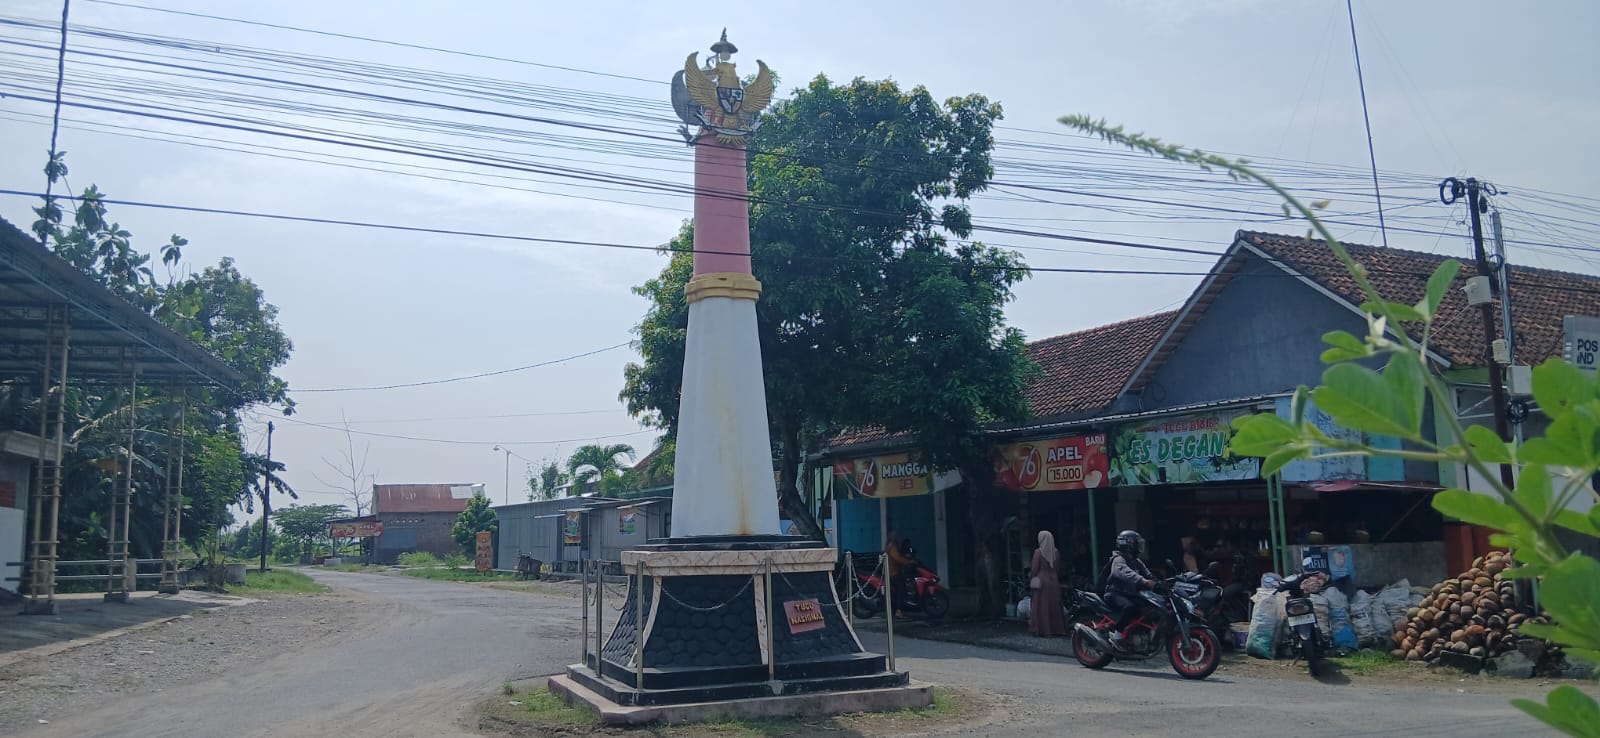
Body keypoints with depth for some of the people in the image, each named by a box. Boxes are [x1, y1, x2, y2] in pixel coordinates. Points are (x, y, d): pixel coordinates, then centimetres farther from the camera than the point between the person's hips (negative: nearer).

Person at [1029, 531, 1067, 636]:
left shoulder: (1038, 552, -9)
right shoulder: (1056, 552, 5)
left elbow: (1034, 569, -9)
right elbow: (1058, 567, 8)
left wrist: (1034, 578, 6)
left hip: (1041, 580, -4)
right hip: (1054, 580, 4)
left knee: (1041, 606, 0)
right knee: (1054, 606, 10)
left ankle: (1042, 629, -3)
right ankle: (1057, 628, 11)